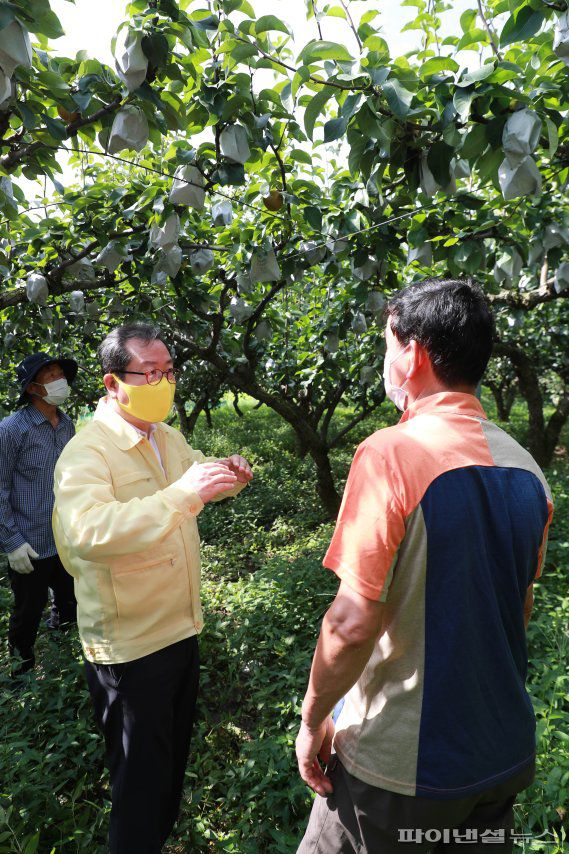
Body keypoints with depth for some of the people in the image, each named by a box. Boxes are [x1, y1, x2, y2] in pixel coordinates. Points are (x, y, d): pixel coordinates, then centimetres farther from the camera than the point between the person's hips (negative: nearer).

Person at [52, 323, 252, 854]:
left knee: (174, 750, 29)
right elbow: (86, 533, -40)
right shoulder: (87, 452, -23)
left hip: (181, 626, 9)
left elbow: (199, 474, 19)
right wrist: (181, 494, -46)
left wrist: (229, 475, -4)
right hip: (130, 645, -8)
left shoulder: (168, 437, 3)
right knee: (141, 774, 12)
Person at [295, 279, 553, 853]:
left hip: (401, 764, -6)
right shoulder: (525, 467, -2)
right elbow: (520, 607, 9)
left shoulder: (391, 453, -24)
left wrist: (312, 720, -10)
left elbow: (353, 622, -25)